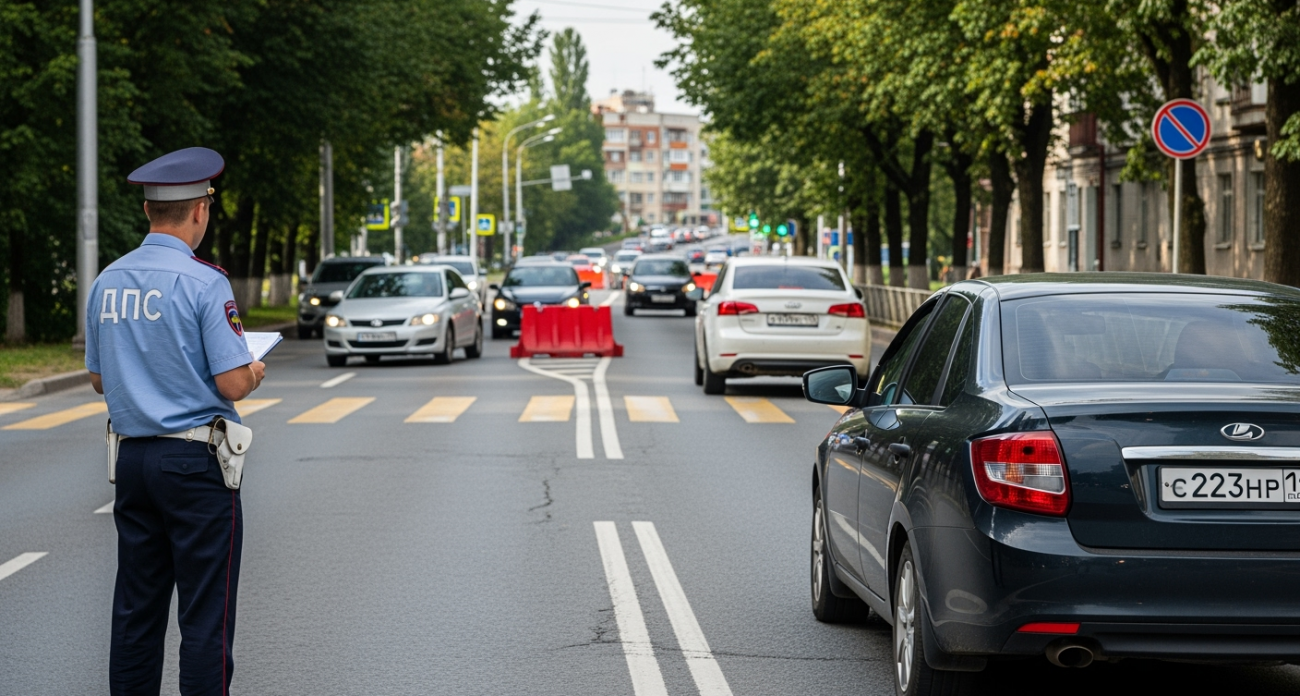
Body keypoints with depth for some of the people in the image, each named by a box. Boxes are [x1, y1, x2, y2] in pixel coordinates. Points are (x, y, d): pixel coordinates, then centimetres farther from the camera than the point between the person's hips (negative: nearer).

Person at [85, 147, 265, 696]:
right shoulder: (203, 282, -14)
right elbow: (232, 385, -16)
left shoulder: (107, 282, 7)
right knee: (205, 613, -1)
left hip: (130, 458, 7)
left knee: (137, 608, 13)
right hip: (195, 462, -6)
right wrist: (254, 373, 5)